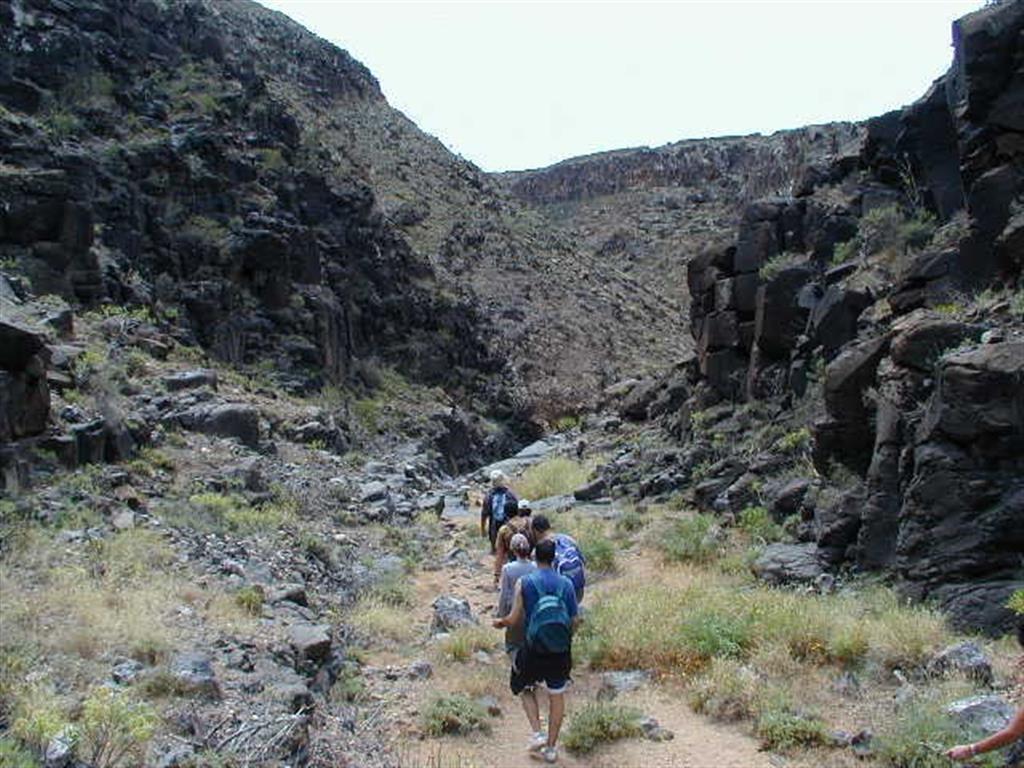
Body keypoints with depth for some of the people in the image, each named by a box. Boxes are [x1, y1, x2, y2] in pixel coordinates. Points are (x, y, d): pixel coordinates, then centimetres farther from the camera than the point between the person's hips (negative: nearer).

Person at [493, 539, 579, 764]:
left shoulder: (525, 583, -9)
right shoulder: (566, 584, -2)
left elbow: (514, 619, -10)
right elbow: (575, 620, 0)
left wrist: (500, 622, 11)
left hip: (534, 649, -2)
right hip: (561, 651, 2)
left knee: (525, 689, 23)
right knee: (557, 696, 17)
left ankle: (537, 734, 10)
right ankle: (551, 748, 25)